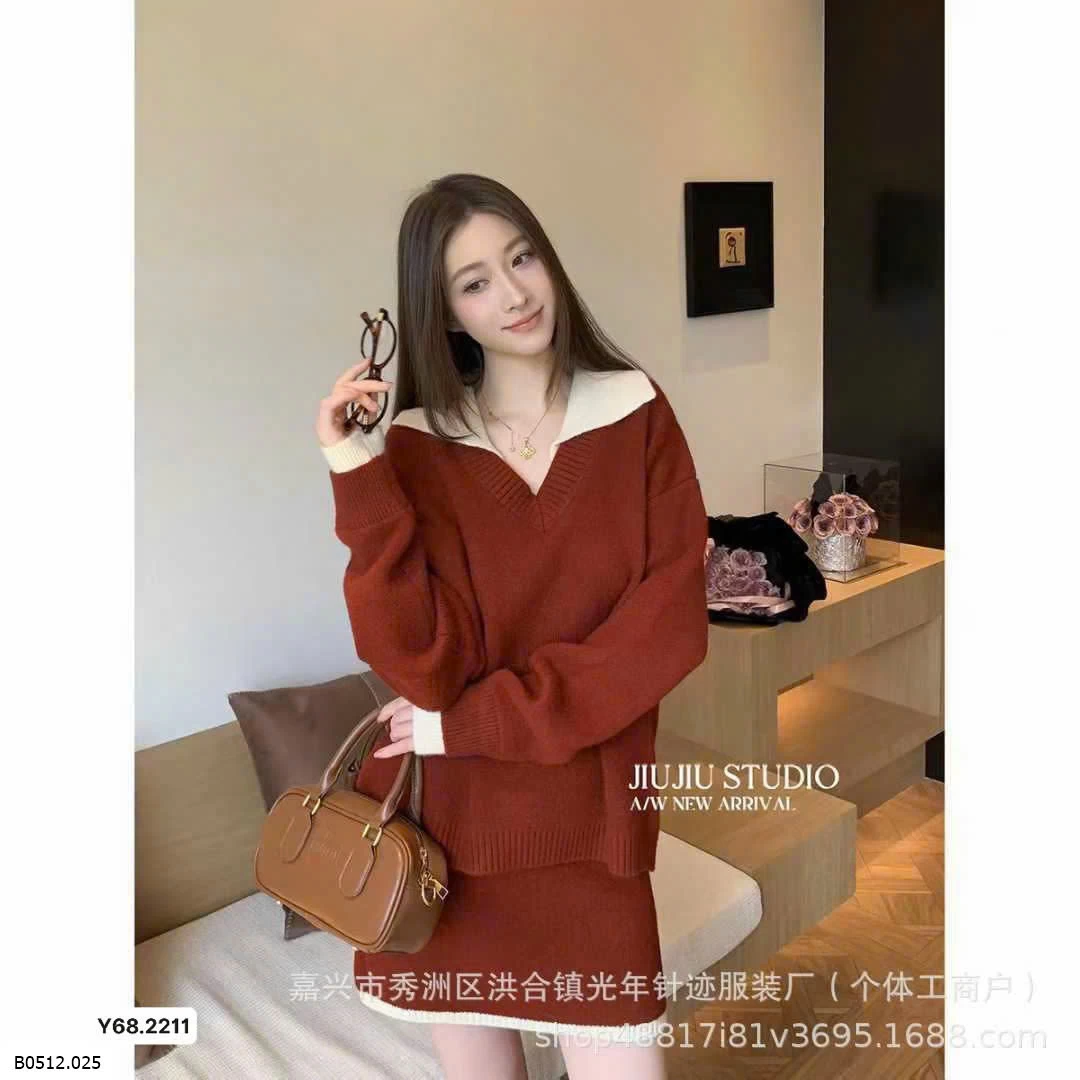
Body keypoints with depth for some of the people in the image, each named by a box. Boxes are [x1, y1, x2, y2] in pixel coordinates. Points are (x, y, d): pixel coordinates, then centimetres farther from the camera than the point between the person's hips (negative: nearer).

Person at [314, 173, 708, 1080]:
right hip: (441, 819, 1)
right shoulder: (416, 444, -5)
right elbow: (423, 665, -15)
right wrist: (360, 480, -24)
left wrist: (473, 722, -13)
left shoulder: (635, 412, -3)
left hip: (584, 817, 0)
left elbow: (670, 626, -11)